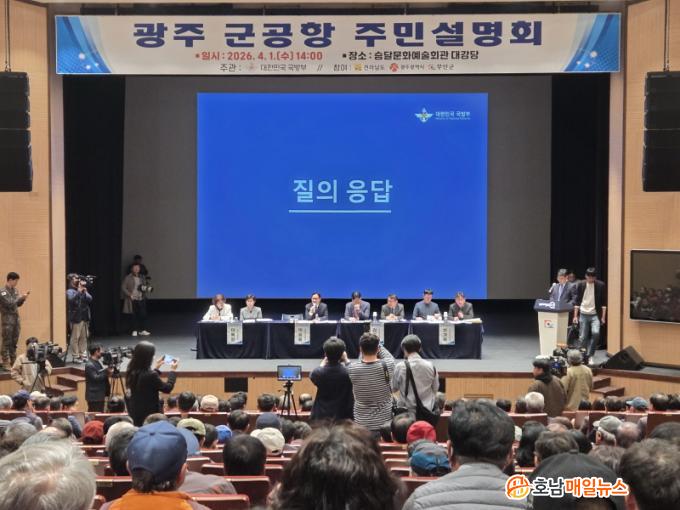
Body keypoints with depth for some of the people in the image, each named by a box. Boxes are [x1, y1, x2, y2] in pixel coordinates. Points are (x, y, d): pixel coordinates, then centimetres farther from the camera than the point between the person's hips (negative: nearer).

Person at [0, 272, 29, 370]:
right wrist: (20, 297, -15)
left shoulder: (15, 290, 11)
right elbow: (9, 303, -18)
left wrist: (23, 298, 1)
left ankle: (13, 361, 16)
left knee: (14, 342, 10)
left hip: (16, 318, 7)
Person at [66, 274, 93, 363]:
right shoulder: (70, 291, -1)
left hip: (85, 317, 6)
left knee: (84, 337, 8)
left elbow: (90, 299, 2)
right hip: (76, 318, -6)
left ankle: (83, 354, 15)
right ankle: (76, 356, -1)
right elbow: (71, 300, -21)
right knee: (75, 338, -4)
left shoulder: (83, 290, 15)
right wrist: (78, 292, -25)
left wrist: (84, 292, -12)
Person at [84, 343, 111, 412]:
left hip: (100, 395, 10)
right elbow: (96, 378, -23)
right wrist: (106, 372, -22)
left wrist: (107, 372, 3)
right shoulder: (89, 365, -17)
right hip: (94, 396, -10)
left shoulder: (97, 362, 12)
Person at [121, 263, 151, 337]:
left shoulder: (142, 277, 12)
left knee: (143, 314, -3)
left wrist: (144, 288, -1)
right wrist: (129, 294, -12)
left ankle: (142, 330, 5)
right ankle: (135, 331, 11)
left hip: (141, 299, 3)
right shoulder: (128, 278, -2)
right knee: (134, 315, 0)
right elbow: (123, 288, -3)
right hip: (132, 299, -3)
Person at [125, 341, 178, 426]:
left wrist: (156, 368, 22)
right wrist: (173, 370, 0)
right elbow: (167, 388, -11)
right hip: (148, 415, -7)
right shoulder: (151, 375, -25)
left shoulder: (132, 372, -2)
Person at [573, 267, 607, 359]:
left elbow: (604, 302, 2)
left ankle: (590, 355, -7)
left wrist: (603, 317, -1)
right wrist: (575, 316, 1)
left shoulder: (600, 285, -2)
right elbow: (577, 301, 5)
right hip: (583, 314, 1)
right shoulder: (581, 284, 0)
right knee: (582, 338, 2)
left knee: (595, 333, -21)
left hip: (595, 315, -1)